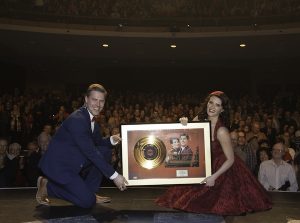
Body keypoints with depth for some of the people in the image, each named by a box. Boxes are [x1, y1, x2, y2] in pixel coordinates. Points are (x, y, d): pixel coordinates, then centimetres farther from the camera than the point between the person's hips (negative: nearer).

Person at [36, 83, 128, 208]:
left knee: (106, 151, 0)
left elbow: (98, 143, 16)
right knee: (87, 202, -14)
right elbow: (90, 151, -25)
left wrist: (111, 140, -8)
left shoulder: (91, 118, 6)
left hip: (74, 161, 9)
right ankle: (47, 186, 2)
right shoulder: (77, 119, -23)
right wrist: (114, 175, -24)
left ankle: (89, 191, 7)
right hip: (57, 165, -9)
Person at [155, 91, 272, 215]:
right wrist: (184, 124, -18)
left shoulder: (221, 131, -29)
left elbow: (230, 160, -21)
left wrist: (214, 177, -24)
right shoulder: (199, 119, -11)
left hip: (223, 169, -6)